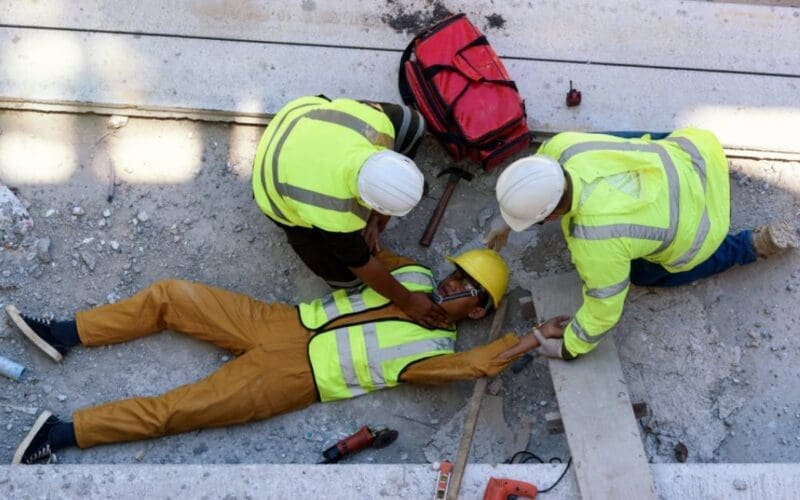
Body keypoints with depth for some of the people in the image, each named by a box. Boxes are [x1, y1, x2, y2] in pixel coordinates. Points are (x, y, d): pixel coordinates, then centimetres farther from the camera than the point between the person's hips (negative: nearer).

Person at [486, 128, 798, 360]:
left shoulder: (593, 243, -39)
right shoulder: (561, 148, -25)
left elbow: (603, 311, -23)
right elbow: (534, 183, 1)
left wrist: (567, 349, -8)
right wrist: (504, 220, 7)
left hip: (694, 227, -6)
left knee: (642, 274, 23)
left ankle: (756, 244, 19)